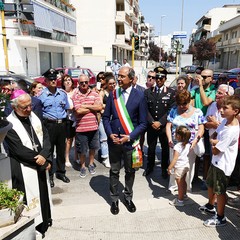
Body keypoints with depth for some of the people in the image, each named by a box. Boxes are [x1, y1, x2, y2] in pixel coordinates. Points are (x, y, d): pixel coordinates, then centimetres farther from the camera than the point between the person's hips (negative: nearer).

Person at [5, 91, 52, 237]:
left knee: (43, 194, 19)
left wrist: (44, 156, -16)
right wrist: (40, 159, -14)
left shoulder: (34, 117, 4)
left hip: (42, 165, 6)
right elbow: (19, 150, -19)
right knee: (29, 198, 3)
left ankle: (44, 220, 38)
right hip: (24, 169, -6)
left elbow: (46, 137, 1)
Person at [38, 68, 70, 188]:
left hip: (62, 124, 4)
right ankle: (49, 175, 18)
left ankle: (61, 172, 31)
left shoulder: (63, 93, 5)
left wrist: (64, 119, 6)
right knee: (49, 150, 3)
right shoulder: (41, 95, -7)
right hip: (49, 125, -4)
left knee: (61, 150, 14)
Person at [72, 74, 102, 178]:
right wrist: (93, 107, -8)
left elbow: (100, 107, -11)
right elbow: (78, 111, -17)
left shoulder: (95, 94, 2)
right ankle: (83, 166, 29)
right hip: (81, 127, -2)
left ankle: (91, 164, 37)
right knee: (82, 150, 10)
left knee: (92, 147, 17)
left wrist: (86, 106, -14)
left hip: (93, 126, 3)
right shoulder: (75, 95, -6)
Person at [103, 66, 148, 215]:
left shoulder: (139, 96, -8)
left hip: (130, 140, -2)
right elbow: (106, 117, 5)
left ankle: (128, 198, 36)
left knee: (130, 171, 15)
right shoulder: (113, 94, 0)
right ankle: (114, 199, 32)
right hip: (114, 140, 2)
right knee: (114, 171, 13)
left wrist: (129, 137, -16)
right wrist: (110, 134, -9)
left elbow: (143, 123, -7)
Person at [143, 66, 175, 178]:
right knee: (151, 147, 13)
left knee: (165, 148, 11)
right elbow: (145, 109, 0)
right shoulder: (147, 92, 4)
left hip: (164, 126, -1)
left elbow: (171, 110, -8)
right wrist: (152, 122, -11)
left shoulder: (171, 92, -2)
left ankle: (164, 168, 29)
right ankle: (149, 167, 31)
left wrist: (160, 122, -14)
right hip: (151, 126, 1)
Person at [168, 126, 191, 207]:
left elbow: (175, 159, -26)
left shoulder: (177, 146, -27)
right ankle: (184, 195, 45)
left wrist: (169, 168, -18)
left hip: (179, 167, -8)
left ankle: (180, 201, 16)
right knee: (183, 181, 26)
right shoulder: (188, 144, -4)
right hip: (186, 165, 8)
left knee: (180, 184, 4)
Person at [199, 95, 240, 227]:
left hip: (223, 164, -9)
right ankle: (210, 206, 48)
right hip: (216, 161, 9)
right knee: (210, 184, 25)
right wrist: (213, 140, -11)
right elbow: (214, 135, 10)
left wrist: (214, 143, -5)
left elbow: (215, 151, -24)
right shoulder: (225, 121, -4)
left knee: (220, 191, 7)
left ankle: (220, 218, 27)